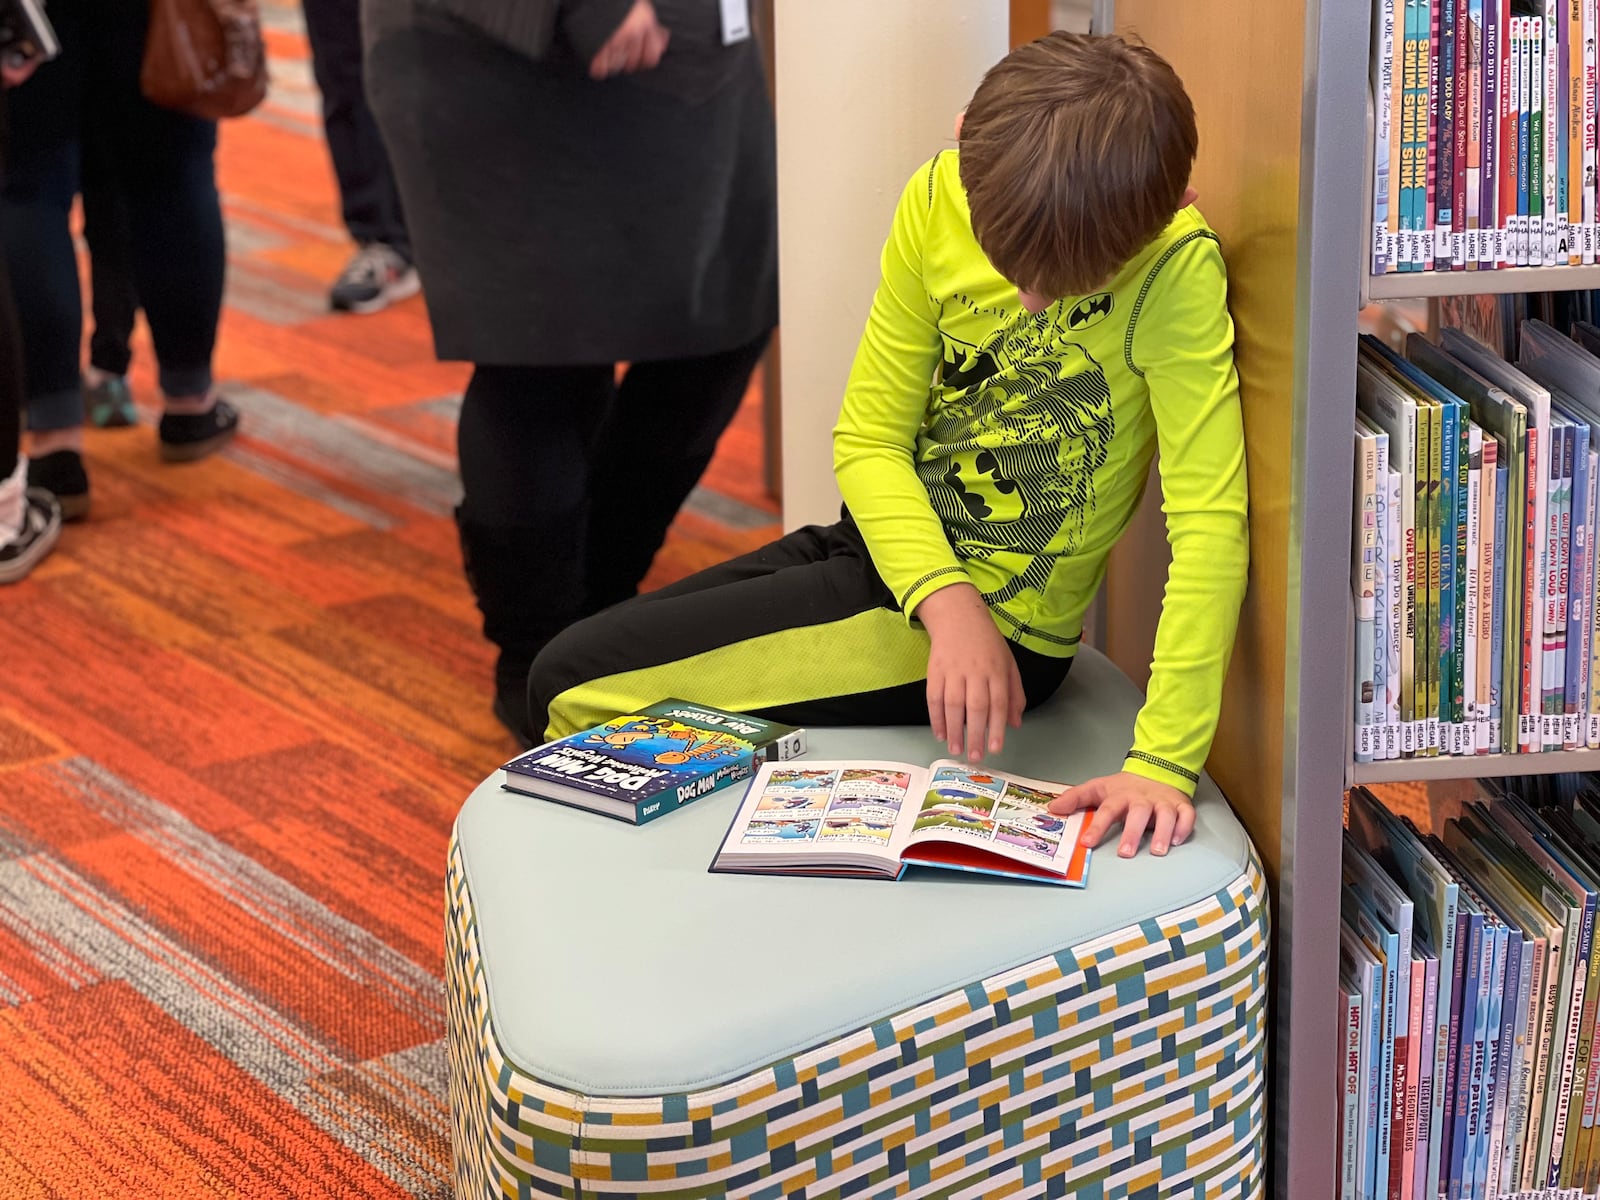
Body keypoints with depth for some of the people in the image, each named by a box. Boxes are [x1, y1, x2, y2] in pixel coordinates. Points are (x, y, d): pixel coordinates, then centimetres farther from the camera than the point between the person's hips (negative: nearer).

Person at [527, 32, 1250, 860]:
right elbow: (867, 438, -6)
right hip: (885, 545, 6)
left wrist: (1163, 761, -35)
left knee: (573, 691, -9)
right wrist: (947, 601, -23)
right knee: (568, 673, 12)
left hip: (1000, 624, -6)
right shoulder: (941, 200, -10)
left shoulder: (1174, 268, -25)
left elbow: (1211, 523, -29)